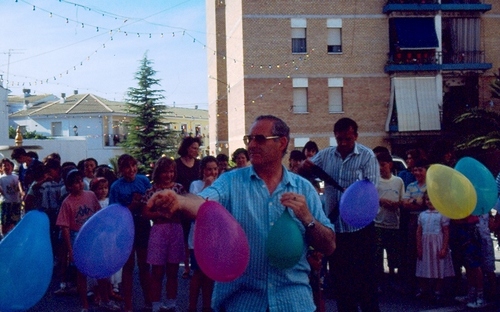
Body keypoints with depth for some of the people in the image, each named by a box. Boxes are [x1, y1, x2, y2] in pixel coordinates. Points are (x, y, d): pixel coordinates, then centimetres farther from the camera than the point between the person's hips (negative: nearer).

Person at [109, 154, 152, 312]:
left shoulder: (143, 180, -3)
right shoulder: (116, 186, -9)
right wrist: (132, 206, -24)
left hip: (143, 226, 2)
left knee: (144, 265, 14)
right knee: (128, 266, 8)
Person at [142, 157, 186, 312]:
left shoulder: (179, 187, 5)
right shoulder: (152, 190, -2)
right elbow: (145, 213, -5)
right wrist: (161, 214, -18)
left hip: (176, 230, 2)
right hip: (158, 231, -2)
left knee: (173, 271, 10)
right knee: (157, 271, 4)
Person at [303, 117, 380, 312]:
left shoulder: (367, 156, -5)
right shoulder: (325, 155, 6)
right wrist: (304, 167, -12)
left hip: (359, 226, -4)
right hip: (334, 225, 4)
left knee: (363, 275, 2)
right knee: (339, 275, 12)